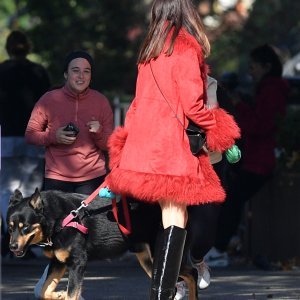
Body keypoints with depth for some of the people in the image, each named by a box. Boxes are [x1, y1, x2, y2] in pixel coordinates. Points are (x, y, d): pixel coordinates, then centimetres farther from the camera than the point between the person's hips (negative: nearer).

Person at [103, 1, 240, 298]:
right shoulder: (187, 50, -7)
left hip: (142, 142, 7)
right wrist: (216, 129, 5)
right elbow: (191, 105, -10)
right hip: (172, 144, -7)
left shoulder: (150, 50, 13)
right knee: (175, 218, -8)